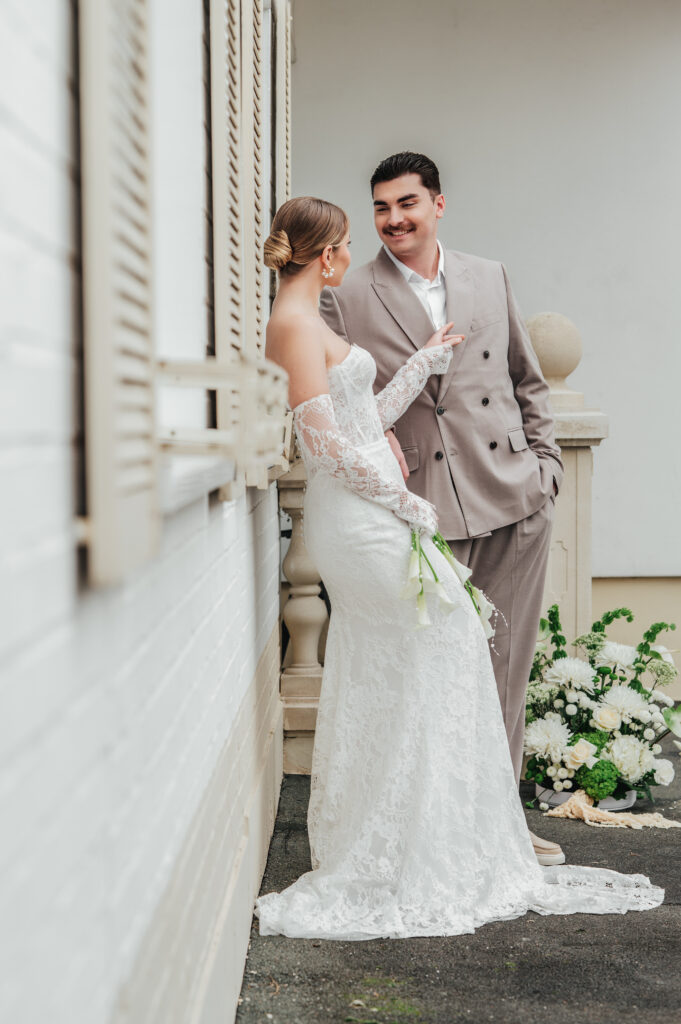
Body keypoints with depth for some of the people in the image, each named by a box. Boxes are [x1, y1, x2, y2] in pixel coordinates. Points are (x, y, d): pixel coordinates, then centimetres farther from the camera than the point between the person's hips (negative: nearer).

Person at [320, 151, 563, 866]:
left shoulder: (489, 278, 13)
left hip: (515, 497, 4)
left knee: (506, 662, 9)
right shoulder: (347, 300, 1)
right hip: (425, 508, -3)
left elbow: (526, 379, 18)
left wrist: (544, 461, 10)